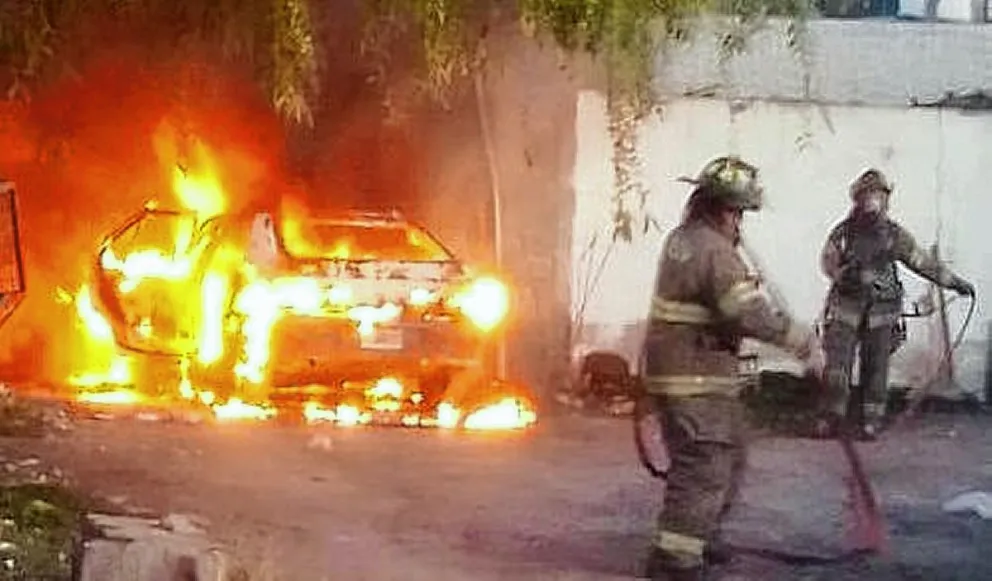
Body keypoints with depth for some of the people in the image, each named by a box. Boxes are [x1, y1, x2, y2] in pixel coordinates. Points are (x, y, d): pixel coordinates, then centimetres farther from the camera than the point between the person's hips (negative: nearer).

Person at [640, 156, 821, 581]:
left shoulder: (681, 238, 10)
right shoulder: (715, 252, -19)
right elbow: (752, 315, -23)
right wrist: (802, 340, -12)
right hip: (694, 381, -10)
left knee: (729, 458, 22)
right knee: (703, 470, -9)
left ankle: (700, 537, 33)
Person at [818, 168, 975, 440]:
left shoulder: (895, 234, 3)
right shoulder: (842, 232, -1)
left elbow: (923, 262, 11)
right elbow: (827, 261, 0)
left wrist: (955, 281, 13)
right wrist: (845, 274, -21)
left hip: (881, 313, 1)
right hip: (846, 308, -1)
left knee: (876, 368, 2)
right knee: (837, 365, -4)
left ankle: (871, 420, 12)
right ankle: (834, 416, 10)